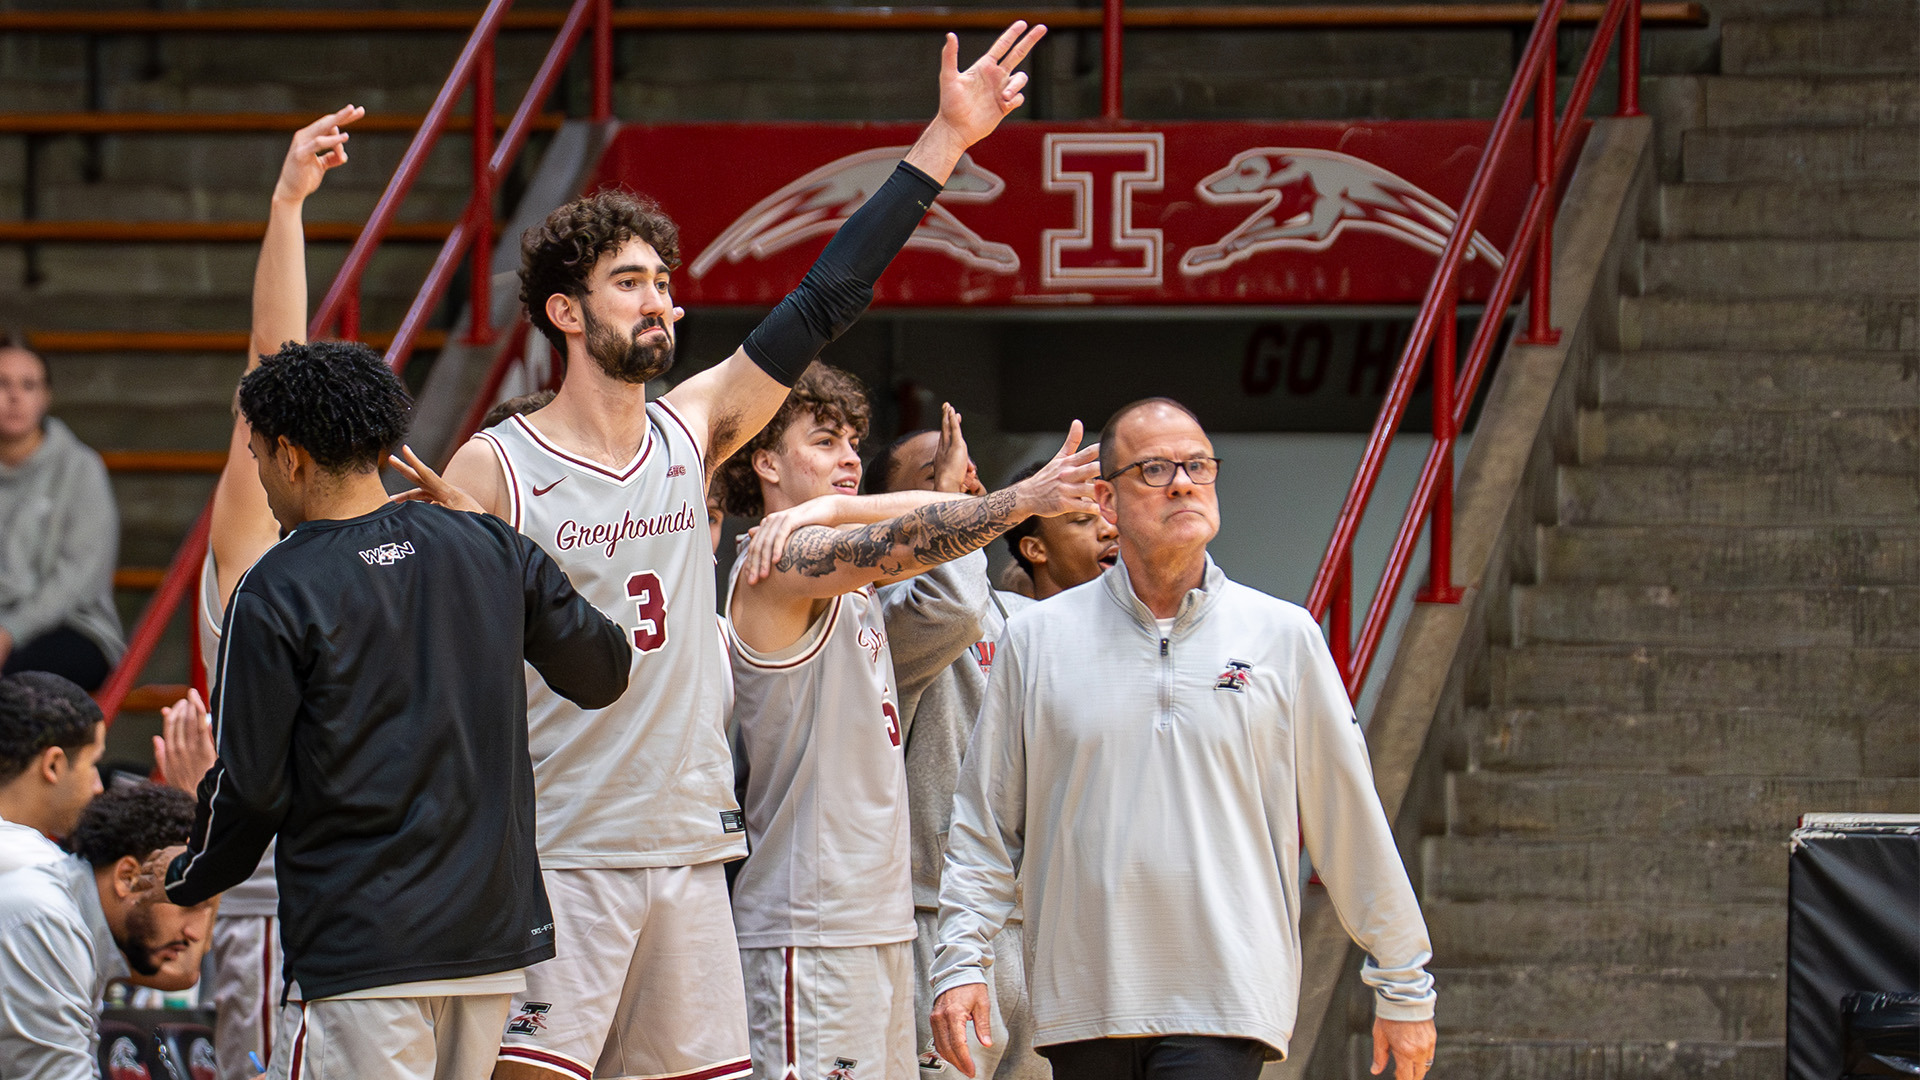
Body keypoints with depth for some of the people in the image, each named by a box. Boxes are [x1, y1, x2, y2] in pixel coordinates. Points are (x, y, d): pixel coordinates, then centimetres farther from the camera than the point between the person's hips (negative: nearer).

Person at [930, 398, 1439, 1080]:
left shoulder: (1284, 637, 6)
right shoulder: (1036, 640, 8)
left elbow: (1350, 820, 9)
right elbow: (985, 825, 12)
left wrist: (1404, 988, 11)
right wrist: (962, 961, 1)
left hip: (1227, 1004, -2)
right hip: (1083, 996, 2)